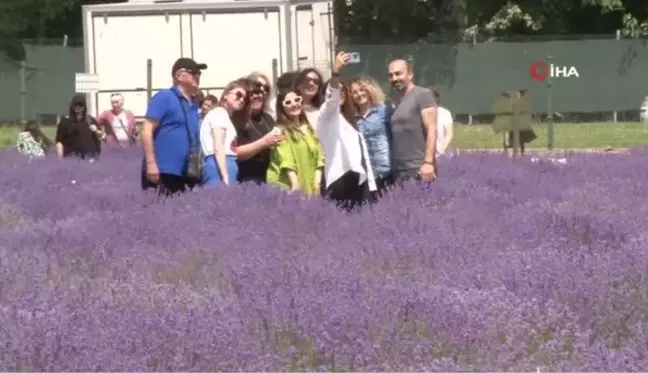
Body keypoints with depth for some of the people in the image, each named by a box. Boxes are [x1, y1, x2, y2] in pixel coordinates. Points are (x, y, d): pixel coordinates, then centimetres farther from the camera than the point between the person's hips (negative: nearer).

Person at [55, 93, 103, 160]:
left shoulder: (91, 120, 14)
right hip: (72, 157, -4)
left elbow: (102, 135, 21)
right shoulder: (65, 121, 3)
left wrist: (96, 131, -1)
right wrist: (60, 157, -11)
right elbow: (59, 141, -2)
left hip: (90, 157, 4)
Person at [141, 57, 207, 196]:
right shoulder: (164, 97, -4)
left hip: (186, 175, 8)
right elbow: (147, 130, -10)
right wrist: (151, 164, -18)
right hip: (162, 173, -8)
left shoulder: (194, 104, 18)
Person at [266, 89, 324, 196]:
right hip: (286, 186, -6)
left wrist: (317, 182, -1)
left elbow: (318, 156, 13)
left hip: (310, 187, 6)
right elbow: (286, 160, -13)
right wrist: (295, 184, -24)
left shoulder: (309, 129, 19)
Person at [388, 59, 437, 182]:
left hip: (420, 168, -7)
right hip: (398, 170, 7)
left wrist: (428, 162, -19)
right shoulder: (395, 100, 18)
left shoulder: (422, 95, -4)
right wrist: (393, 166, 11)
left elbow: (431, 130, -11)